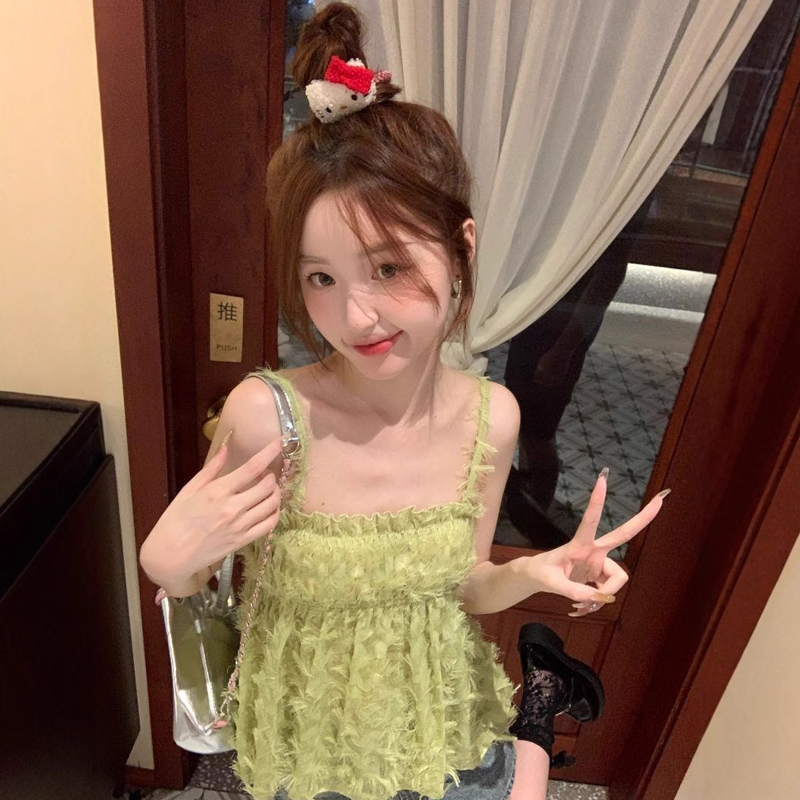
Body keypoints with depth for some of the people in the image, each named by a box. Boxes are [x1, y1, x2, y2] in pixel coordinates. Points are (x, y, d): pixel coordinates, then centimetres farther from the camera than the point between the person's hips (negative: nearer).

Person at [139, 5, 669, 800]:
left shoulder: (492, 416, -20)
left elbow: (459, 585, -5)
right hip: (310, 734, 0)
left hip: (442, 724, 1)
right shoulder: (266, 413, -29)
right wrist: (168, 560, -33)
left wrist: (532, 573, -23)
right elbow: (191, 584, -12)